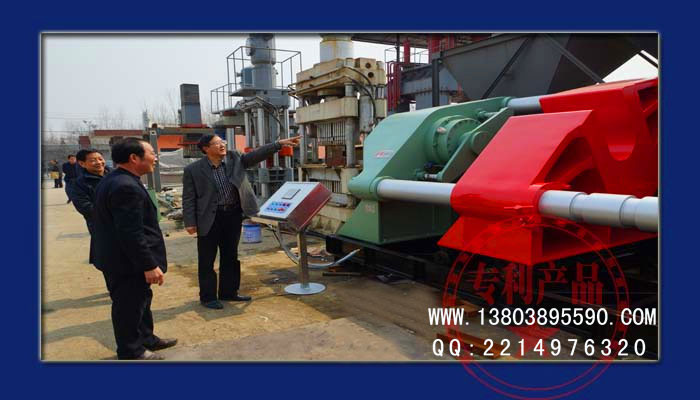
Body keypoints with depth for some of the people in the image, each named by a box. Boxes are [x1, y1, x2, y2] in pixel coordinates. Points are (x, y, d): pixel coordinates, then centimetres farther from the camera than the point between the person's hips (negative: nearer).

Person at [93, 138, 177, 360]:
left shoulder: (110, 181, 10)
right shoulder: (126, 187, -25)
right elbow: (131, 233, -28)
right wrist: (149, 265, -24)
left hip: (116, 258, 11)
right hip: (127, 264, -11)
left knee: (140, 300, 23)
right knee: (130, 306, 5)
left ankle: (146, 339, 38)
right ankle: (131, 352, 20)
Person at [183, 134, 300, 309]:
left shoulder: (235, 159, 3)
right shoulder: (193, 170, -6)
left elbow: (257, 154, -5)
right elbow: (188, 198, -5)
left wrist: (279, 143, -16)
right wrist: (190, 222, -10)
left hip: (233, 215, 4)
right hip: (209, 218, -4)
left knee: (230, 256, 14)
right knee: (207, 260, 5)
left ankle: (228, 292, 28)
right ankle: (207, 297, 17)